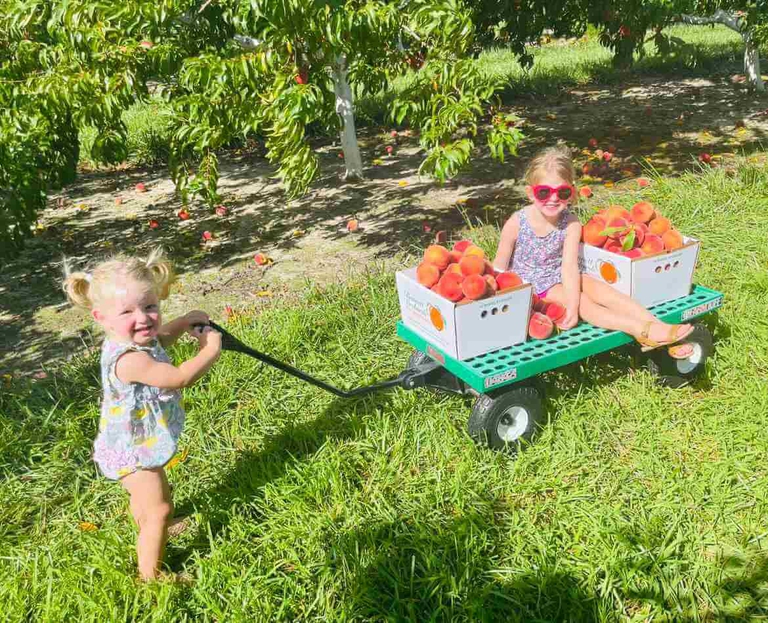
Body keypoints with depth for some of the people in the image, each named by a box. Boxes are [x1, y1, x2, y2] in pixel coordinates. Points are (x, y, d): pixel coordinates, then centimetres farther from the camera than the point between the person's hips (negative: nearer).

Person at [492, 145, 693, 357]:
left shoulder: (571, 224, -11)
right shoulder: (516, 223, -17)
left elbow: (569, 266, -22)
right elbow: (499, 268, -9)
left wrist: (572, 306, -33)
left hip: (559, 279, 3)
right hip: (528, 288, -3)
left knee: (597, 288, -23)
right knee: (581, 301, -24)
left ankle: (658, 326, -28)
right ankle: (645, 331, -33)